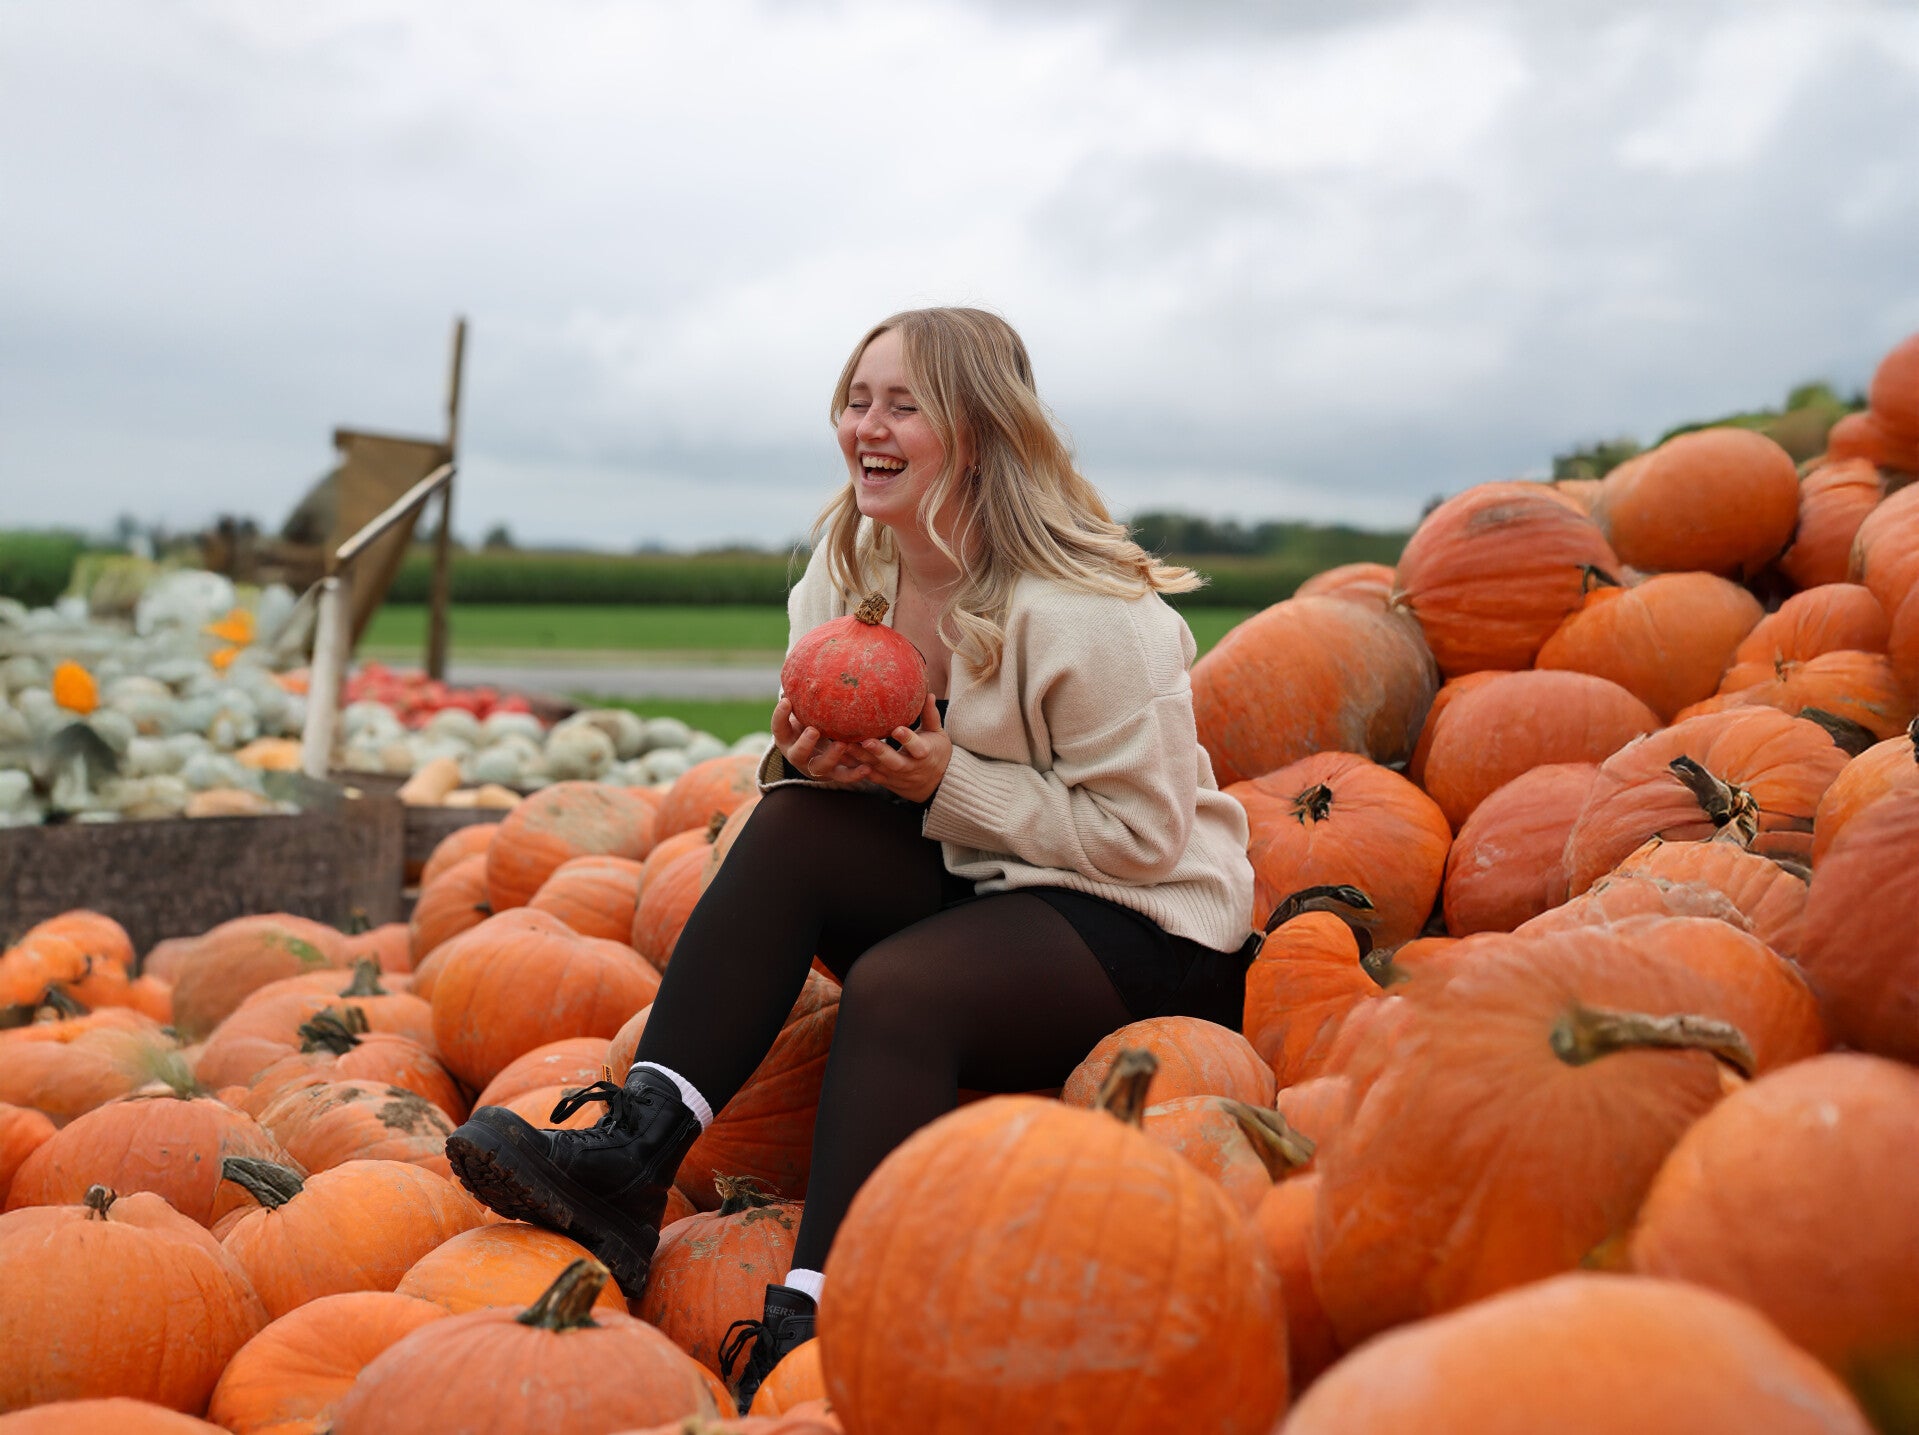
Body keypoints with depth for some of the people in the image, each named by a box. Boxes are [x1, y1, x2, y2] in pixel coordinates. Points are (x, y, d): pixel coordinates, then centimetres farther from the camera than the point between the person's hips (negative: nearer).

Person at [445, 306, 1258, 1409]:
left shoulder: (1087, 613, -21)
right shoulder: (853, 566, 2)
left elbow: (1142, 833, -19)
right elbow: (874, 779, 10)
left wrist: (949, 782, -24)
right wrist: (816, 760, -15)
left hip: (1148, 929, -7)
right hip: (980, 884, 7)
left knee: (896, 985, -32)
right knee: (792, 825, -17)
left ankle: (813, 1323, -33)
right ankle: (632, 1159, -27)